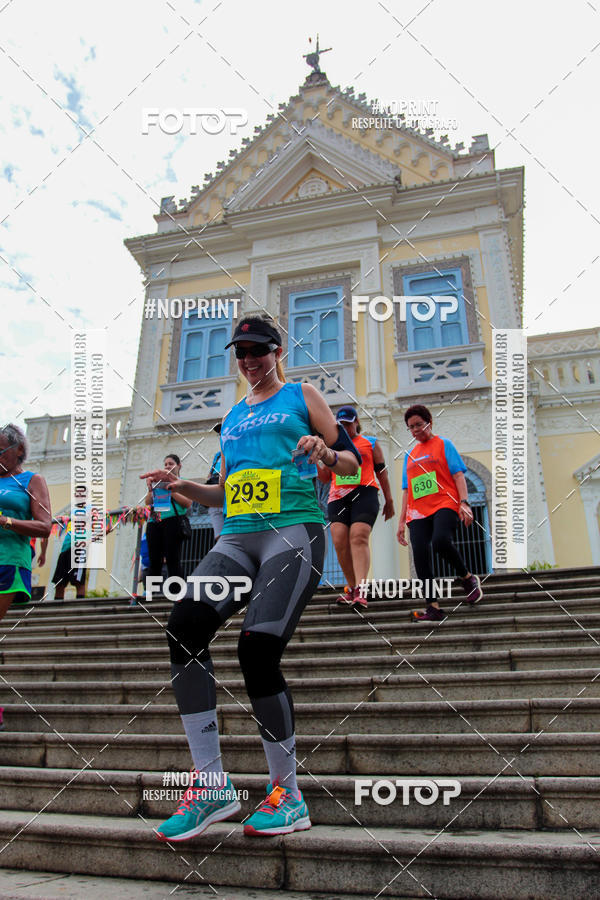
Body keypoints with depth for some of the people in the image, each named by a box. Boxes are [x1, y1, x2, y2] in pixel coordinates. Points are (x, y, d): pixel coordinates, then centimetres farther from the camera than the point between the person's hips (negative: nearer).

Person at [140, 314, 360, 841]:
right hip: (237, 539, 6)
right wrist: (181, 486, 13)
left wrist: (326, 453, -14)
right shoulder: (233, 416, 27)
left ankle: (287, 796, 3)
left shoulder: (301, 396, 12)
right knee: (185, 628, -17)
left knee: (257, 649, -17)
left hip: (294, 531, -5)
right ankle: (212, 786, -8)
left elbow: (352, 462, 8)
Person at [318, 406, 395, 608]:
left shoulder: (371, 443, 16)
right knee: (340, 541, -10)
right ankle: (352, 587, 0)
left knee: (359, 538, -20)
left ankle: (361, 589, -27)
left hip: (364, 494, -3)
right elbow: (325, 477, 21)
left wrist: (388, 500, 10)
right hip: (338, 497, 3)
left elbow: (382, 472, 15)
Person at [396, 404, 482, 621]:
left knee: (440, 541, -31)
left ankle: (468, 578, -5)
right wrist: (401, 520, 16)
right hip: (418, 512, 5)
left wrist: (464, 502, -14)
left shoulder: (443, 444, 10)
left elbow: (458, 475, 1)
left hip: (444, 505, -5)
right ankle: (434, 608, -11)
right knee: (419, 554, -13)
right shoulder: (410, 455, 23)